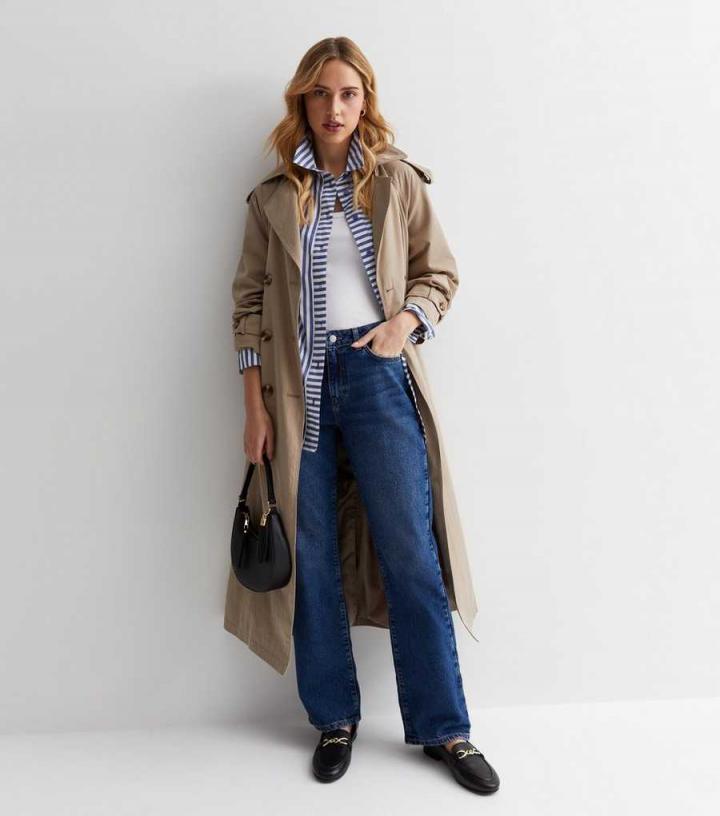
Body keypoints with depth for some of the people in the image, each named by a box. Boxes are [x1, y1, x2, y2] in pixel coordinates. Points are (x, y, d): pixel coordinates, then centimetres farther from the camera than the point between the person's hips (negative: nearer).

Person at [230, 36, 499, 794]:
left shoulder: (397, 179, 6)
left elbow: (442, 273, 8)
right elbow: (249, 302, 6)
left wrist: (405, 322, -12)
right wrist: (255, 407, 0)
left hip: (375, 374, -1)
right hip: (298, 382, 2)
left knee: (411, 553, 0)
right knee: (311, 557, 7)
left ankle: (444, 728, 15)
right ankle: (334, 719, 24)